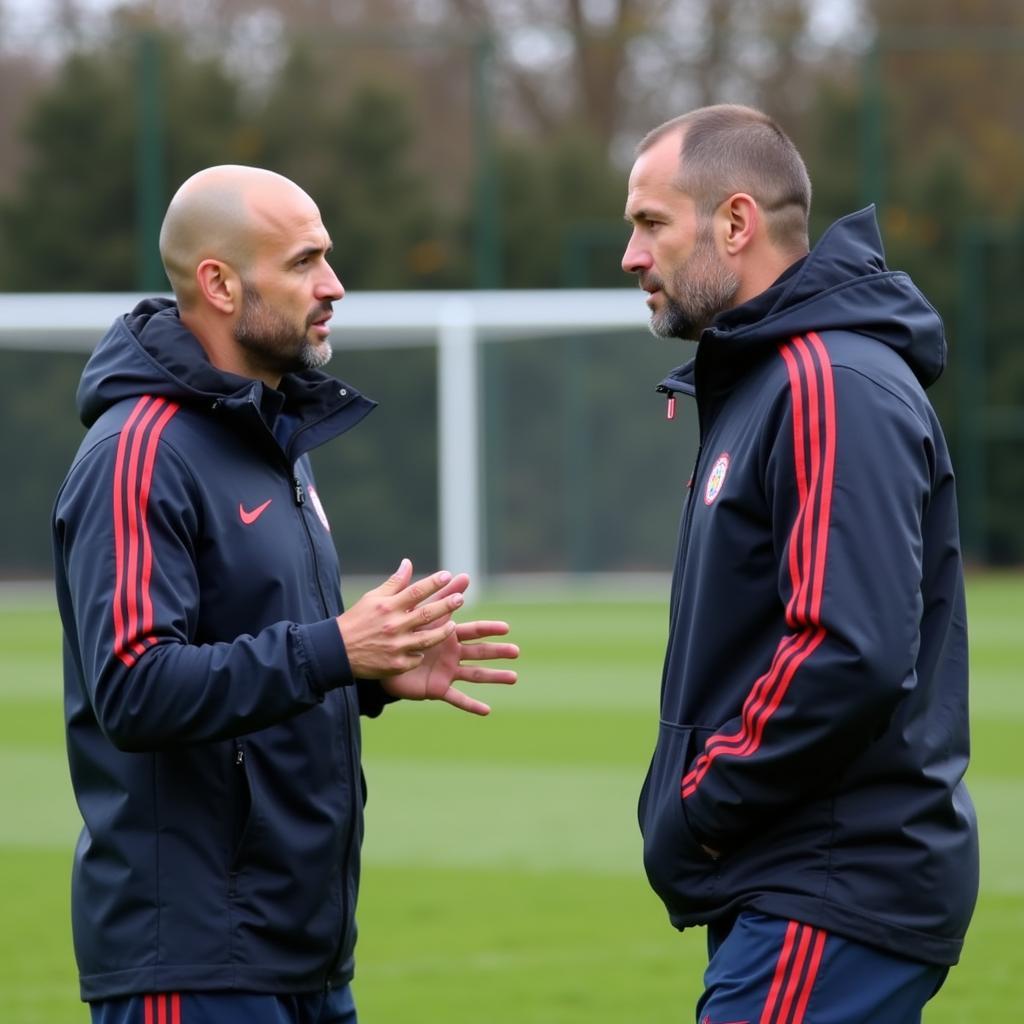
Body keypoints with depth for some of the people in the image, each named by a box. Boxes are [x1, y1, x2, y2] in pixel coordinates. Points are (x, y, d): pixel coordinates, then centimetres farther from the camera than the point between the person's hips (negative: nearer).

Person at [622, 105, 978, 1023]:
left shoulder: (837, 389, -15)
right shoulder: (758, 380, 18)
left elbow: (850, 656, -25)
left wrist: (696, 808, -15)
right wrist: (690, 804, 9)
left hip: (831, 905, -10)